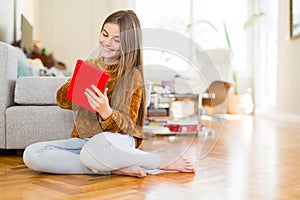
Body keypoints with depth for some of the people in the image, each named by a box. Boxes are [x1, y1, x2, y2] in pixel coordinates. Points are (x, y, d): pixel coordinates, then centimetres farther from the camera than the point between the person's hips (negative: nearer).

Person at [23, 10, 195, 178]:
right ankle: (115, 169, -19)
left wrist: (105, 111, -31)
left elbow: (127, 126, -9)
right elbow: (62, 101, 9)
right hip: (83, 139, 6)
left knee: (94, 151, -42)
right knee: (31, 154, -19)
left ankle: (164, 162, -16)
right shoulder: (89, 66, 12)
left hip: (118, 141, -6)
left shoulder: (132, 76, -4)